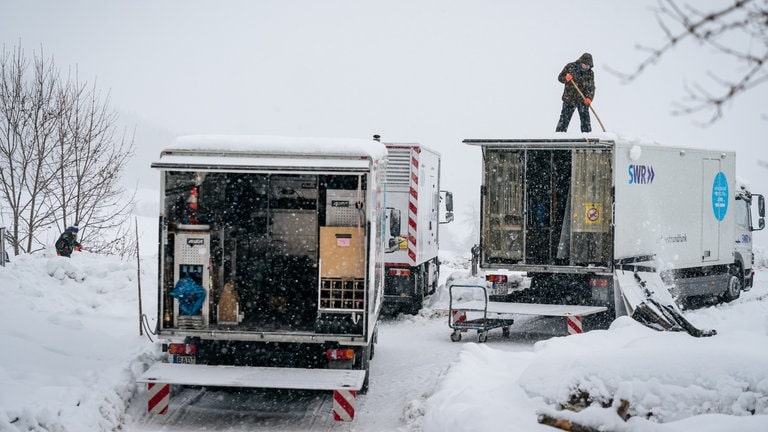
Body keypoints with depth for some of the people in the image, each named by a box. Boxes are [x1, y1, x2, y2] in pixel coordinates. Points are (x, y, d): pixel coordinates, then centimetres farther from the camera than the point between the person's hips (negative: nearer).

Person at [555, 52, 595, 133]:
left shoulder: (590, 73, 1)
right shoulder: (570, 67, -4)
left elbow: (591, 87, -2)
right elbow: (560, 77, 3)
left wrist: (589, 98, -20)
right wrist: (566, 78, -20)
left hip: (583, 99, 1)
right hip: (569, 98, -1)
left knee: (585, 117, -3)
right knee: (564, 118, -1)